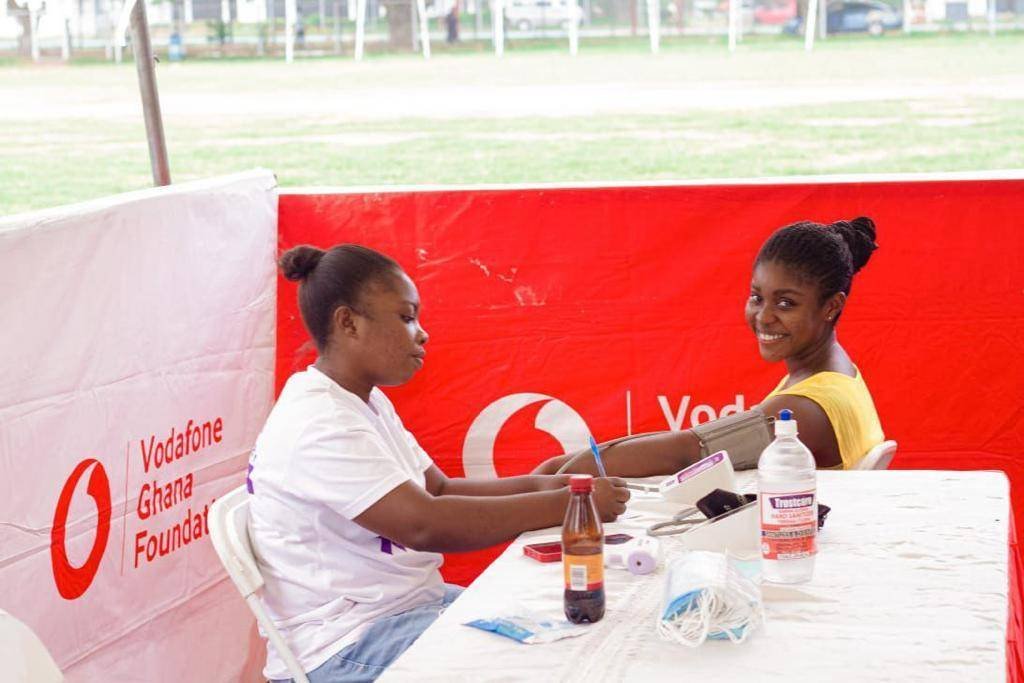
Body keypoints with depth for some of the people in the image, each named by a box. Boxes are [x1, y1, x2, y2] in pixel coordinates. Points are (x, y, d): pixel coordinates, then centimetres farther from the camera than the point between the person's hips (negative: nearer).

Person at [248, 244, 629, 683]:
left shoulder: (368, 402, 12)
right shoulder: (317, 423, -21)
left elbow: (440, 490, 13)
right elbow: (424, 525, -28)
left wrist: (538, 485, -4)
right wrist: (565, 504, -23)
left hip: (413, 604, 10)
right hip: (346, 648, -10)